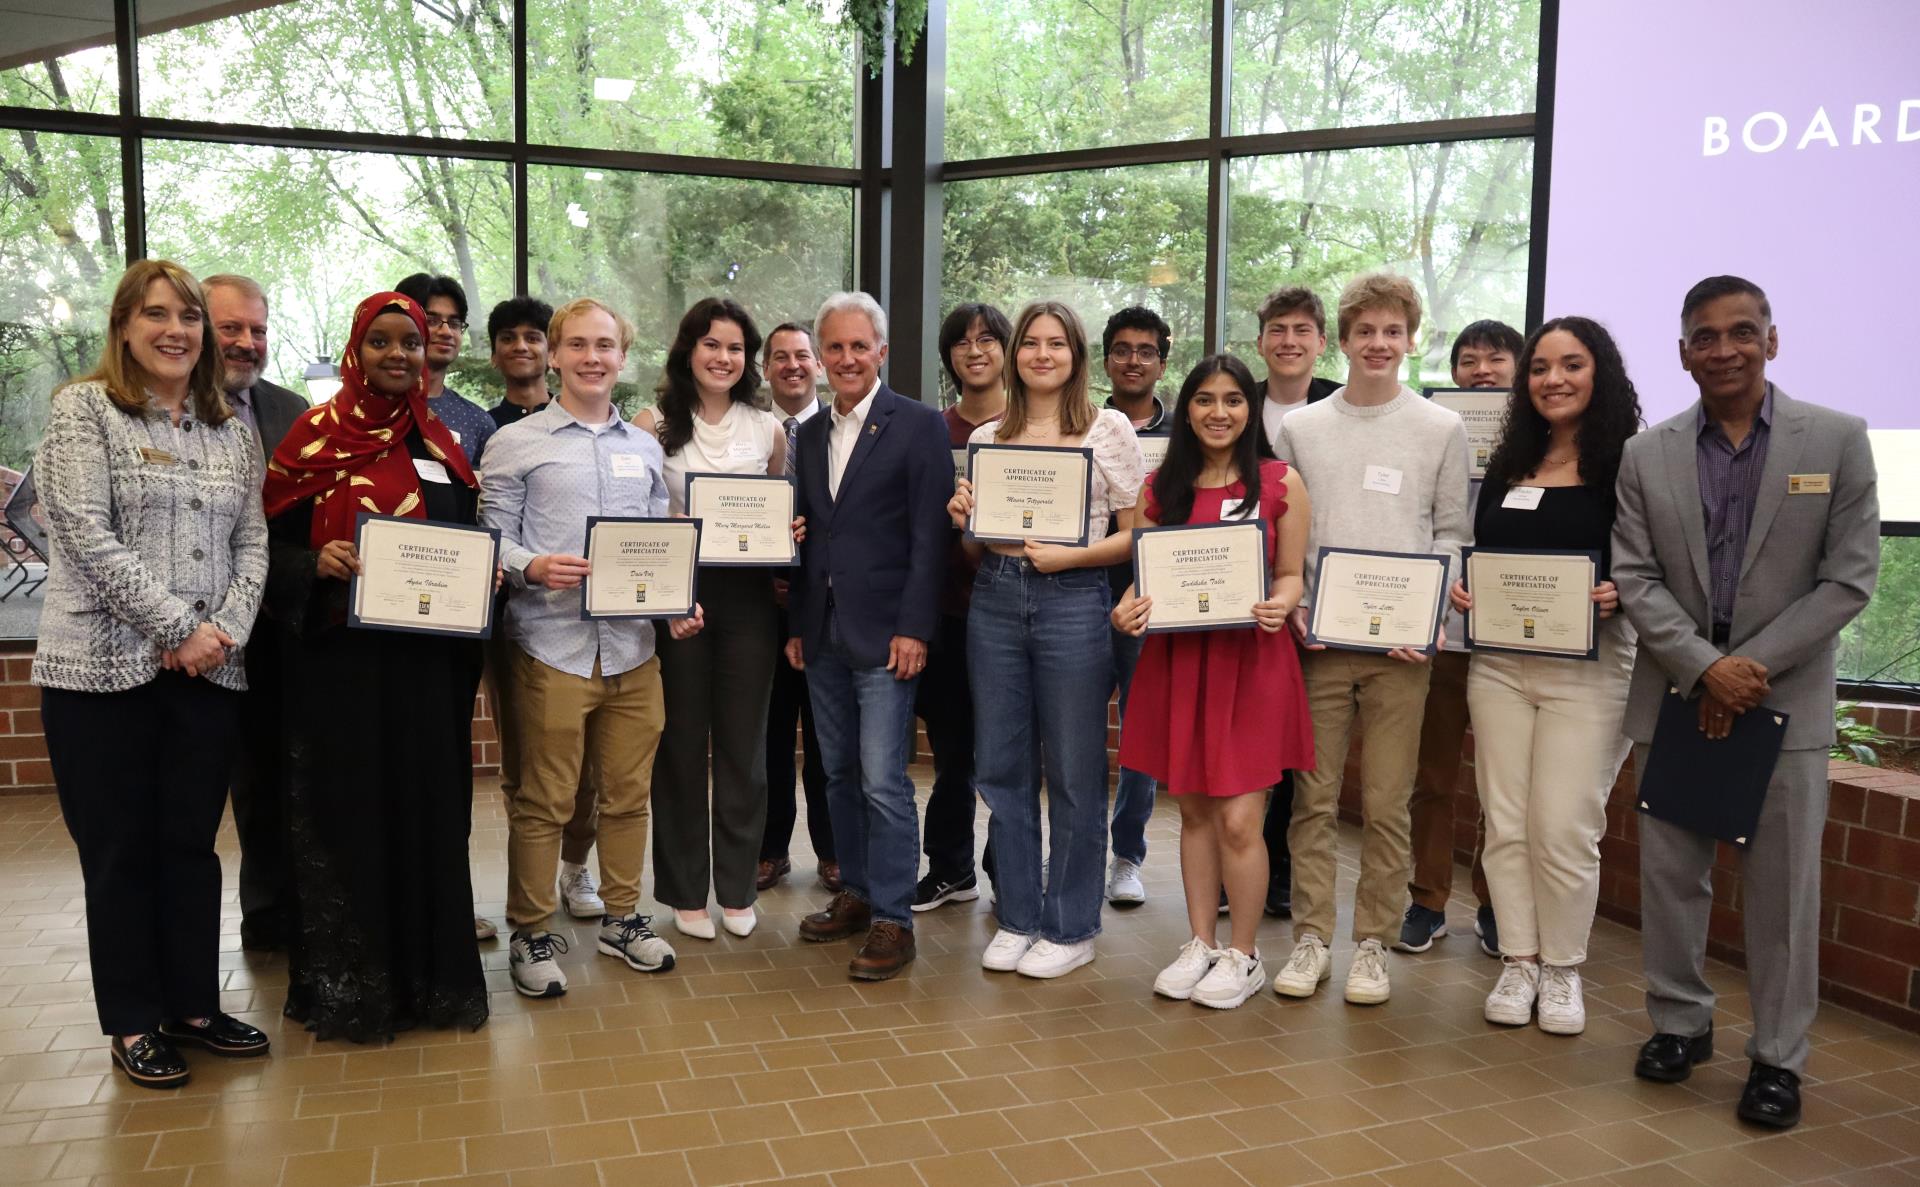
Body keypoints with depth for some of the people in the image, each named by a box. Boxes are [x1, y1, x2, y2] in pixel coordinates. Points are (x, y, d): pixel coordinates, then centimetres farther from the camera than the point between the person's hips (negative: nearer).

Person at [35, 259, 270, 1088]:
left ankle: (192, 1006, 24)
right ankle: (132, 1024, 19)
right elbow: (88, 536, -12)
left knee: (192, 845, 12)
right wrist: (179, 626, -14)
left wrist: (224, 629, -8)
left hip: (208, 671, 4)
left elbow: (252, 541, 8)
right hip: (104, 668, -4)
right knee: (119, 850, 6)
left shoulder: (231, 428, 12)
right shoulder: (84, 409, -2)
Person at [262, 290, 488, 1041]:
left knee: (426, 808, 8)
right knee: (344, 811, 3)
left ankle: (429, 971, 21)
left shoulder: (441, 443, 11)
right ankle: (346, 984, 16)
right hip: (337, 661, -3)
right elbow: (271, 543, -1)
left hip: (425, 663, 3)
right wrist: (316, 563, -20)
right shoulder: (314, 436, 0)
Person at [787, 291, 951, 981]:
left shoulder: (918, 426, -5)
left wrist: (913, 629, -15)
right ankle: (855, 893, 27)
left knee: (884, 782, -5)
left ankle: (892, 920, 5)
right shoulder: (810, 435, 14)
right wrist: (796, 624, 11)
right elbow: (806, 534, 16)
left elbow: (929, 536, -10)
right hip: (821, 634, 6)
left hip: (884, 633, -6)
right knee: (839, 774, 13)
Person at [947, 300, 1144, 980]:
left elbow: (1137, 534, -2)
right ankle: (1018, 917, 24)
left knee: (1074, 772, 3)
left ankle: (1070, 927, 18)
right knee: (1002, 768, 9)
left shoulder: (1108, 429, 1)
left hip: (1074, 601, -4)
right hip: (995, 600, 4)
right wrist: (964, 522, -3)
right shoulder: (986, 439, 11)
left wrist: (1071, 555, -16)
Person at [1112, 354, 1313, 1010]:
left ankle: (1243, 956, 16)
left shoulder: (1281, 483, 0)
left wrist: (1279, 605, -19)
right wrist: (1127, 609, -10)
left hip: (1251, 661, -3)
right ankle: (1200, 943, 26)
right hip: (1177, 660, 3)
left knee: (1238, 820, -3)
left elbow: (1293, 575, 2)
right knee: (1194, 811, 12)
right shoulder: (1160, 487, 8)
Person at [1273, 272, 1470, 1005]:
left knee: (1386, 804, 4)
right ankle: (1311, 938, 15)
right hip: (1316, 639, 1)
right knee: (1313, 798, 5)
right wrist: (1293, 607, -6)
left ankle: (1373, 944, 16)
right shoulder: (1300, 428, 8)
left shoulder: (1442, 430, 6)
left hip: (1399, 643, -1)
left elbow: (1450, 533, 6)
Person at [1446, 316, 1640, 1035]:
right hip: (1499, 666, 5)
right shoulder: (1506, 467, 11)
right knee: (1506, 825, 7)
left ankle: (1562, 970, 17)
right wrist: (1460, 590, -3)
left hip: (1589, 672, -4)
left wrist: (1621, 594, -24)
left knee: (1563, 829, -2)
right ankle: (1518, 962, 20)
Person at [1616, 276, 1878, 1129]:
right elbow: (1634, 579, 0)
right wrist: (1707, 667, -13)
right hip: (1676, 694, 2)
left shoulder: (1838, 441, 1)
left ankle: (1778, 1058, 17)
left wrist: (1752, 667, -12)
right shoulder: (1647, 456, 4)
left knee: (1782, 888, 3)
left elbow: (1849, 579, -4)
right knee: (1669, 873, 8)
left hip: (1785, 698, -1)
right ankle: (1679, 1022, 25)